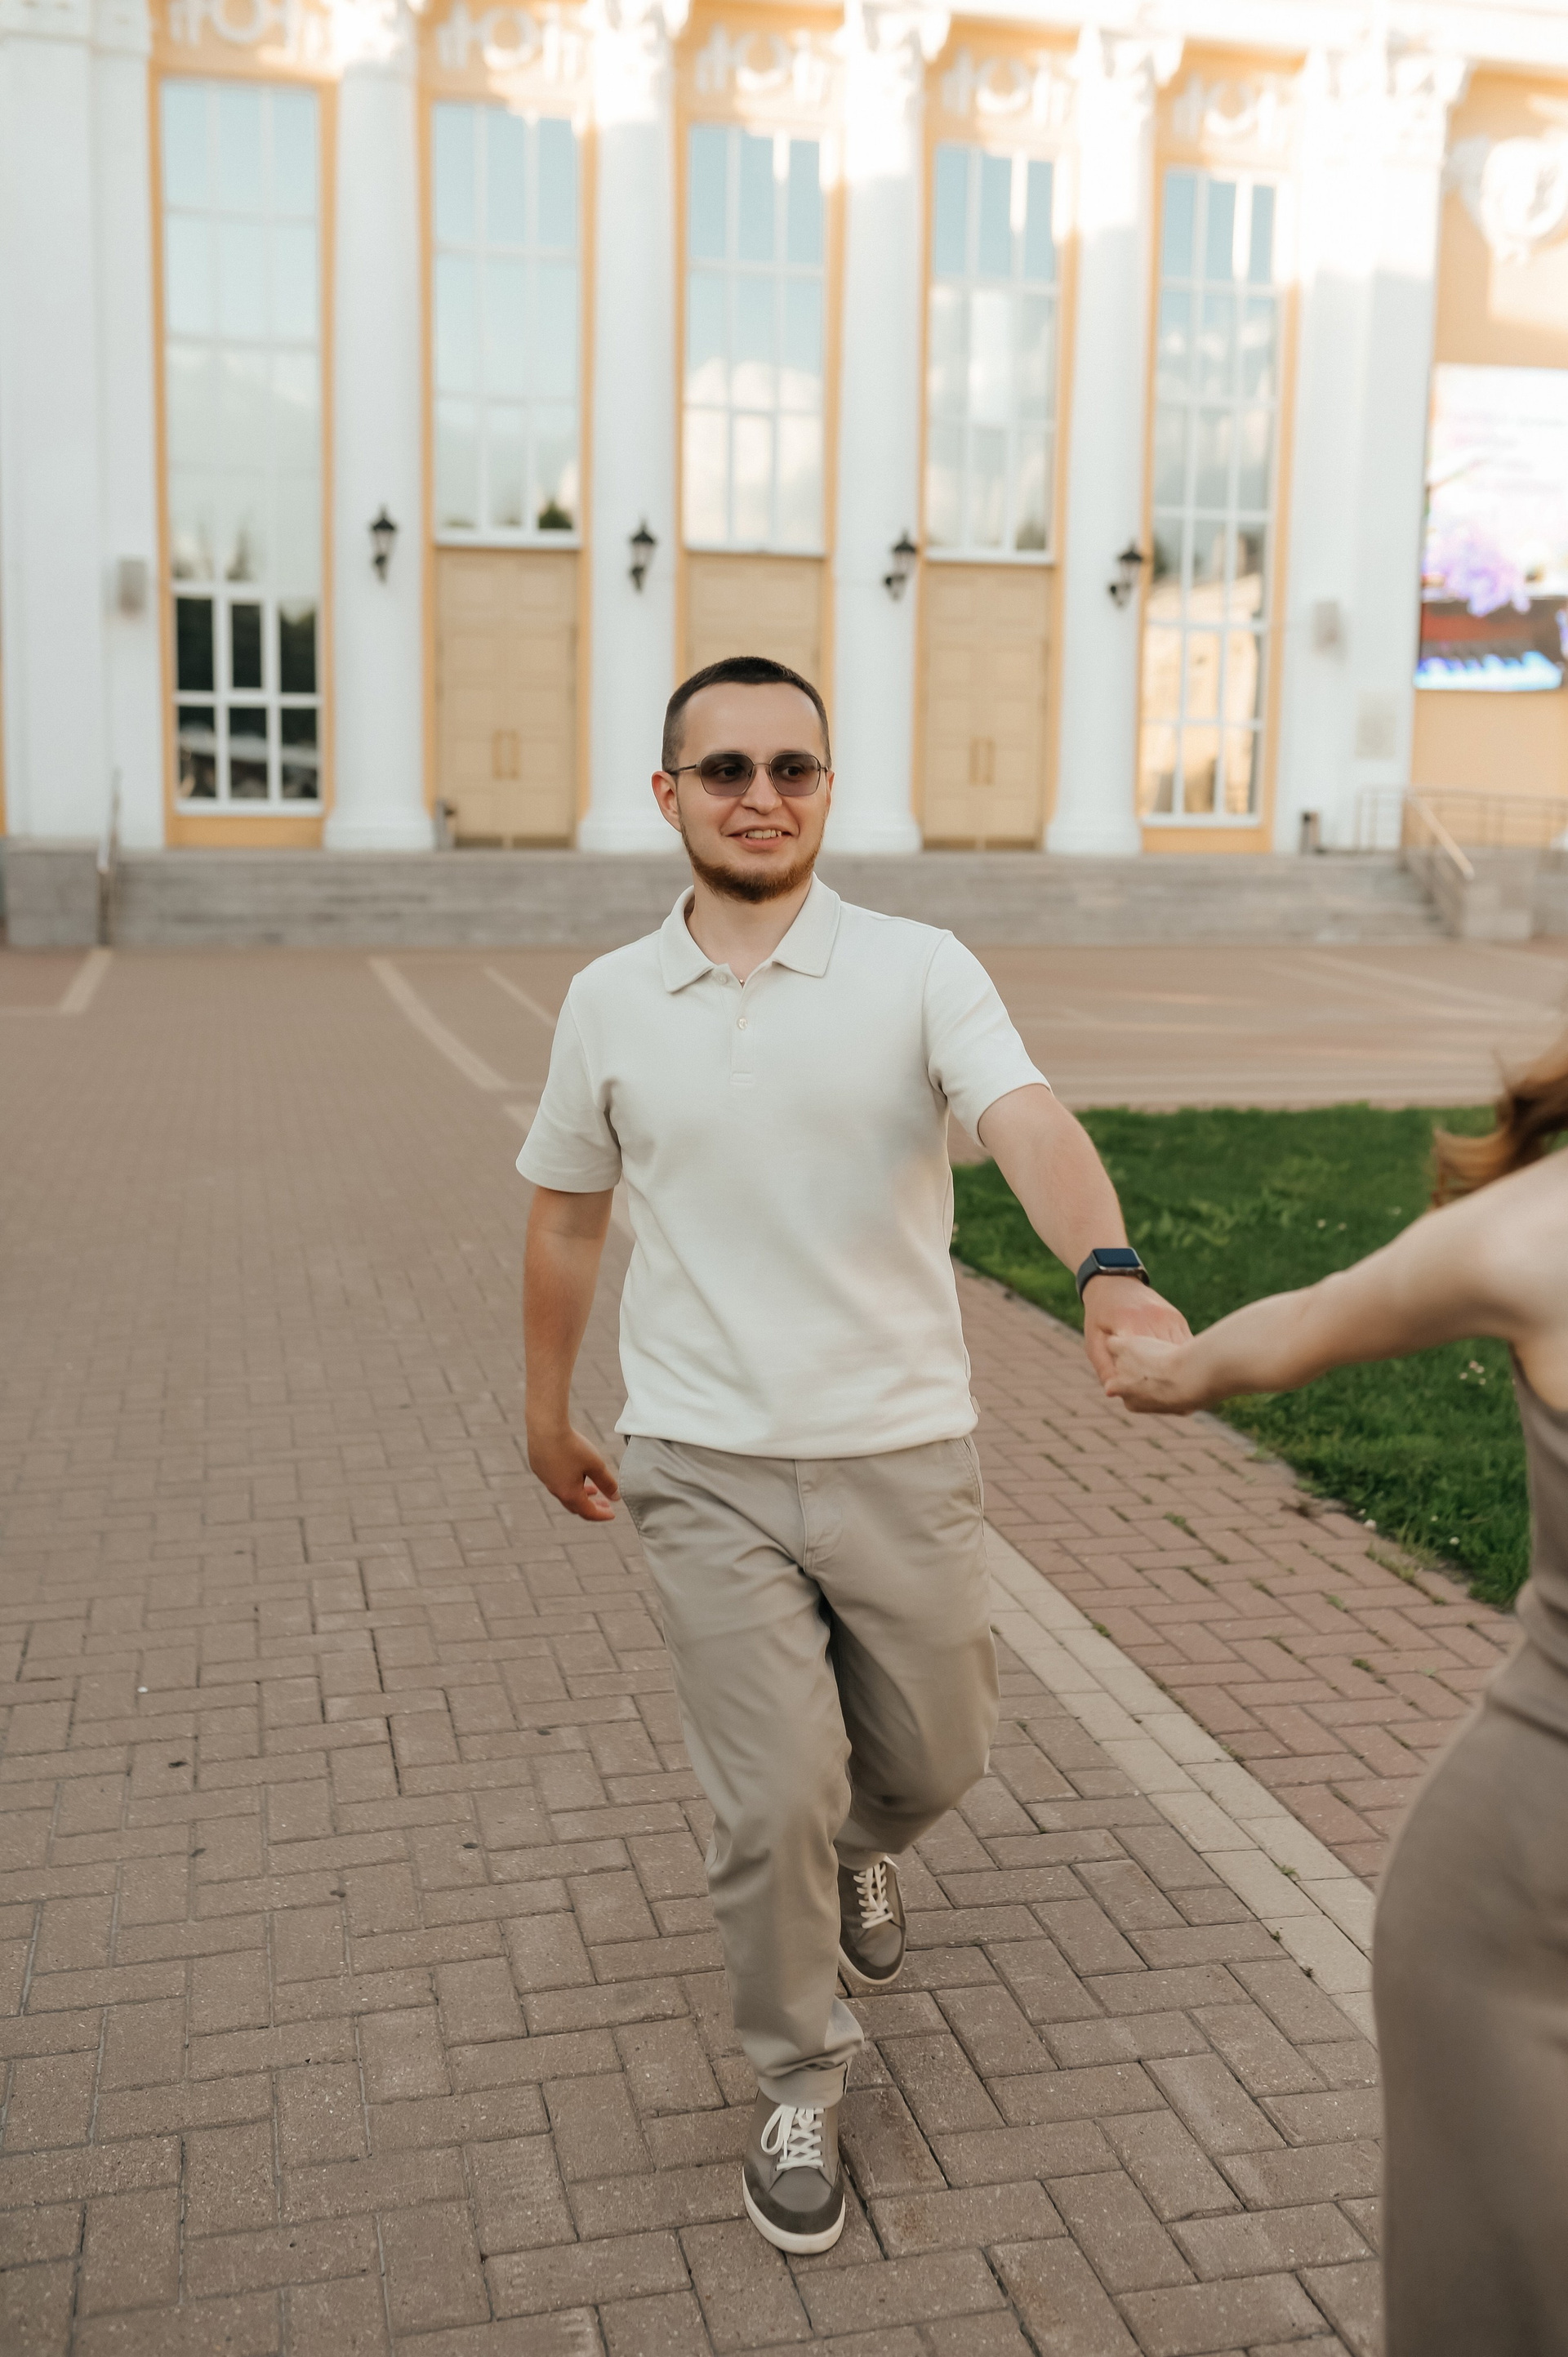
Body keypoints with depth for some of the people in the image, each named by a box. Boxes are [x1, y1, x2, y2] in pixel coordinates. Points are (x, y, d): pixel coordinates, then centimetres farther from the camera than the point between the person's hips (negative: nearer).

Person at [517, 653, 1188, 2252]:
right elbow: (565, 1219, 13)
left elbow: (1027, 1126, -24)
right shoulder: (609, 1002, 1)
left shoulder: (920, 972, -6)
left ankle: (855, 1844, 53)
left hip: (903, 1454, 0)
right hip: (706, 1471, 0)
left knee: (934, 1756, 17)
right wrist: (548, 1416, 19)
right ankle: (797, 2087, 27)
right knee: (769, 1806, 1)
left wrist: (1110, 1267, -44)